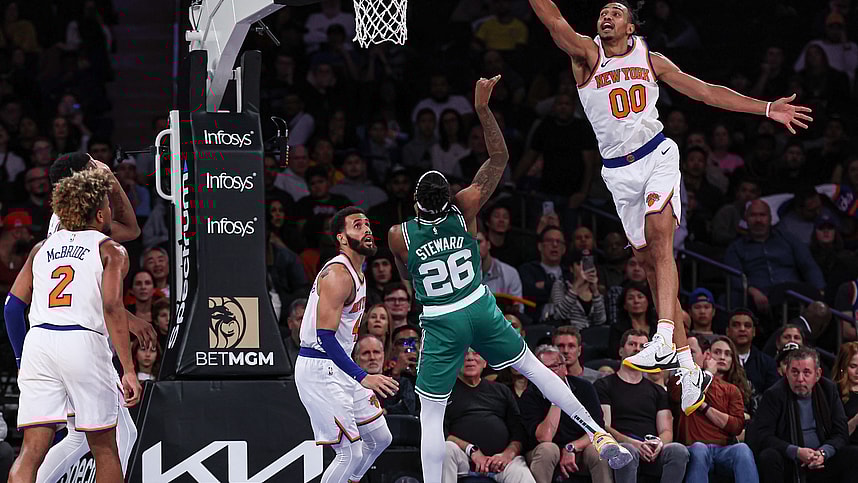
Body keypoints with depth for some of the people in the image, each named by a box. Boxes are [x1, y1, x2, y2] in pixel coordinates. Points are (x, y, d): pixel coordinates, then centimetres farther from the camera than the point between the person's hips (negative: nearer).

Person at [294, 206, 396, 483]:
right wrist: (362, 377, -34)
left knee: (380, 439, 17)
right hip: (319, 370, -11)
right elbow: (325, 336, -27)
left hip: (338, 368, 11)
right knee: (350, 454, -13)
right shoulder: (337, 274, -19)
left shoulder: (356, 273, 14)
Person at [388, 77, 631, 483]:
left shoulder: (398, 235, -14)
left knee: (431, 416, 4)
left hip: (440, 324, -2)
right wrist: (483, 109, -10)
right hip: (480, 309, 2)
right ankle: (596, 433, 16)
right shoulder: (464, 211, -11)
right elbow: (500, 158, -5)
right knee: (533, 367, 18)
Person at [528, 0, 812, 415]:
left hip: (657, 155, -1)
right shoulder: (588, 54, 3)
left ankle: (664, 340, -36)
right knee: (650, 262, 2)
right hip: (618, 170, 1)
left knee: (659, 239, -24)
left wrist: (767, 109, 7)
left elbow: (705, 92, 10)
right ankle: (688, 368, 5)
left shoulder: (650, 59, 8)